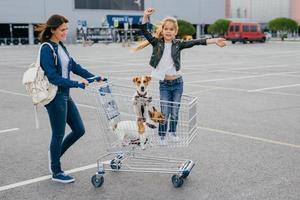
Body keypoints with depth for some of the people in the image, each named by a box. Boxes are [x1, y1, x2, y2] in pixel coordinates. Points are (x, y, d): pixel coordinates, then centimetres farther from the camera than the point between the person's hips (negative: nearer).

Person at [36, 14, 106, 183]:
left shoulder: (61, 46, 10)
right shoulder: (47, 48, -15)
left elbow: (75, 67, 14)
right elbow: (53, 77, -22)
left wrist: (96, 78, 8)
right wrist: (77, 84, -26)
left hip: (65, 95, 8)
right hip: (55, 97, -8)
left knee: (79, 130, 11)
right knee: (59, 134, 3)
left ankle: (55, 154, 32)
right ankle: (56, 172, 20)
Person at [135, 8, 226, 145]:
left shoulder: (178, 44, 0)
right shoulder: (157, 43, -3)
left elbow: (195, 42, -7)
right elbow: (144, 31, -14)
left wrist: (214, 41, -14)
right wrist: (145, 16, -29)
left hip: (177, 83, 2)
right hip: (164, 84, -2)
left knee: (175, 112, 11)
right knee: (165, 112, -1)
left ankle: (173, 132, 35)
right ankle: (162, 136, 19)